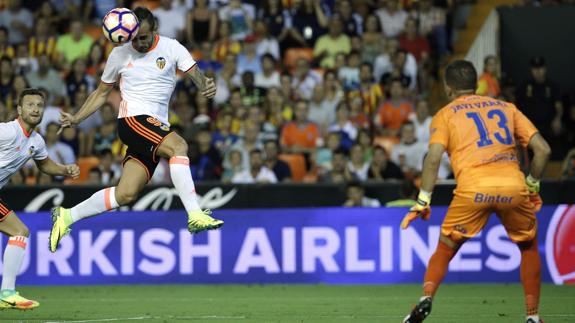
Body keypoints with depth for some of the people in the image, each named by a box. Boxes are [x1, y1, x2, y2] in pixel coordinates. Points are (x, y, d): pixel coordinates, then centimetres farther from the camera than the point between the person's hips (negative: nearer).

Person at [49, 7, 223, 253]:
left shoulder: (171, 48, 3)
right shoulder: (119, 55, 4)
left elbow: (195, 74, -8)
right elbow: (102, 93, 16)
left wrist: (205, 86, -32)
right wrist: (76, 119, 6)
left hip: (157, 127, 3)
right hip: (133, 119, -3)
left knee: (126, 194, -6)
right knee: (178, 146, -31)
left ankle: (67, 216, 9)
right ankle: (195, 215, -37)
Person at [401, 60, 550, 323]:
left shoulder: (445, 114, 16)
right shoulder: (507, 108, 24)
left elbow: (434, 156, -1)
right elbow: (543, 149, 15)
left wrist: (423, 200, 1)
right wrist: (532, 185, 26)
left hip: (473, 189, -2)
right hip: (513, 186, 2)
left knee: (445, 250, 16)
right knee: (529, 247, 24)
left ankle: (426, 298, -7)